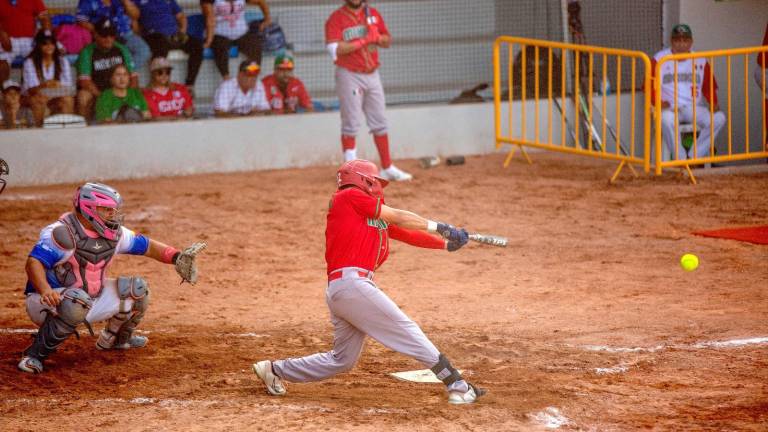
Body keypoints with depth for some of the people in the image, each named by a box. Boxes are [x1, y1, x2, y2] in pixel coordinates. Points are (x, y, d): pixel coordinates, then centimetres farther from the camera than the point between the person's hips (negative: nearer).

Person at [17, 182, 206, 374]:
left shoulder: (115, 233, 0)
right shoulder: (62, 233, -23)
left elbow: (146, 246, 9)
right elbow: (34, 262, -33)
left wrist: (177, 257, -7)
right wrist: (46, 291, -51)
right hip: (53, 300, -8)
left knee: (137, 290, 5)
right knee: (77, 302, -41)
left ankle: (114, 339, 26)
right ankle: (35, 354, -28)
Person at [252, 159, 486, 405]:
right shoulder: (349, 197, 1)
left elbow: (406, 234, 21)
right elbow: (398, 217, 0)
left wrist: (447, 244, 13)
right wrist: (438, 227, 6)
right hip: (351, 282, -10)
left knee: (342, 360, 18)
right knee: (408, 332, -9)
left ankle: (275, 370, 27)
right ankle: (456, 385, -10)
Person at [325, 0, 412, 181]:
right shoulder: (336, 19, -8)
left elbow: (388, 41, 13)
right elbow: (334, 49, -20)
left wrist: (377, 37, -9)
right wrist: (363, 41, -22)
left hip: (372, 75, 6)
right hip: (349, 76, -6)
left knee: (379, 122, 10)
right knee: (351, 124, -4)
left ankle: (387, 168, 17)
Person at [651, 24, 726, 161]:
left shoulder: (700, 61, 12)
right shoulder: (659, 59, 3)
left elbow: (709, 87, 17)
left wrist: (713, 103, -3)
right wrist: (658, 102, -16)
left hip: (694, 108, 3)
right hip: (669, 108, -3)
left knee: (719, 118, -24)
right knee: (666, 119, -39)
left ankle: (694, 157, -20)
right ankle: (681, 159, -26)